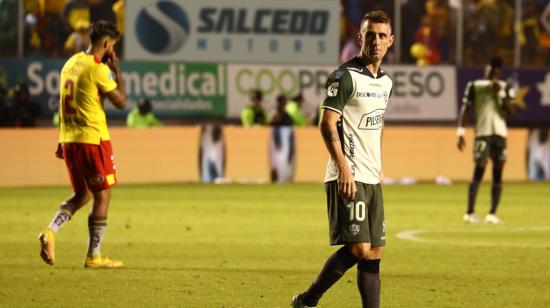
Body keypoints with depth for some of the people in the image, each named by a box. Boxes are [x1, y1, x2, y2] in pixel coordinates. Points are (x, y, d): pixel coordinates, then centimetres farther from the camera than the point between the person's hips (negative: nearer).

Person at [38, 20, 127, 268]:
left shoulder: (71, 63, 12)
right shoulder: (98, 69, -13)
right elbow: (121, 101, -11)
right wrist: (116, 70, -2)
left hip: (69, 139, 8)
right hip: (93, 139, -8)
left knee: (82, 194, 17)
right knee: (102, 195, 2)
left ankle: (51, 232, -5)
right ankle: (94, 257, 1)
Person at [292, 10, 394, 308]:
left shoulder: (385, 82, 16)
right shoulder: (345, 76, -10)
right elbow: (327, 124, -15)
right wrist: (343, 168, -22)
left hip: (372, 179, 9)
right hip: (348, 179, -8)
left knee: (374, 253, 4)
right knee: (359, 248, -14)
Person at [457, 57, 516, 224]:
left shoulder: (506, 88, 11)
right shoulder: (474, 86, 5)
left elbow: (511, 110, 1)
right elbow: (465, 109, 3)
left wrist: (500, 93, -8)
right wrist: (460, 132, -5)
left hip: (500, 133, 3)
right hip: (482, 133, -3)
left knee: (498, 173, 1)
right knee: (479, 170, -12)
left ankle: (492, 213, 4)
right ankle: (469, 212, -10)